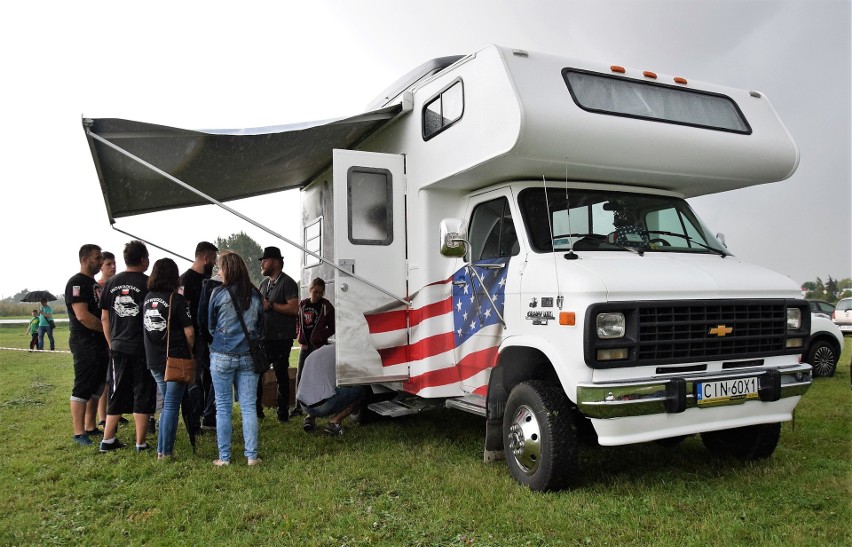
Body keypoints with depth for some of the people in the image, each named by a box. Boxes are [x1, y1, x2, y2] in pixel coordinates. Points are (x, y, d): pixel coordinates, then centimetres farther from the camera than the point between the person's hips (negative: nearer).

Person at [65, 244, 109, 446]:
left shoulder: (95, 284, 16)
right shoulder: (77, 283, -12)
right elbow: (82, 316, -22)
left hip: (100, 344, 9)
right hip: (85, 344, -9)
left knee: (97, 387, 13)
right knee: (83, 389, -4)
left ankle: (91, 427, 23)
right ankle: (79, 433, 3)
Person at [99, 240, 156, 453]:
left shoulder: (111, 283, 6)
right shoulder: (148, 283, -10)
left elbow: (104, 318, 10)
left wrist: (111, 343, 19)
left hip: (118, 347, 5)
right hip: (143, 348, -5)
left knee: (117, 395, 16)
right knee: (142, 395, 4)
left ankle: (108, 440, 19)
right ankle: (141, 443, 8)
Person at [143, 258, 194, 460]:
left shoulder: (147, 298, 5)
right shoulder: (176, 299, -13)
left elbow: (146, 327, 13)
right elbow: (189, 332, -14)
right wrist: (189, 351, 4)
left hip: (154, 360, 6)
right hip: (176, 359, -6)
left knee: (167, 403, 19)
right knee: (171, 405, 3)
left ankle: (162, 448, 23)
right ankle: (165, 451, 8)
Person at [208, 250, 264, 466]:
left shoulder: (218, 293, -7)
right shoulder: (255, 295, 2)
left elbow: (209, 324, 4)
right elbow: (261, 326, 11)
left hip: (222, 357, -2)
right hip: (248, 357, 2)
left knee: (223, 407, 7)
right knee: (249, 406, 5)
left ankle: (224, 457, 11)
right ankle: (252, 456, 8)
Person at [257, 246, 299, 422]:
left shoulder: (287, 283, -10)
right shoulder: (264, 284, 16)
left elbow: (294, 308, -20)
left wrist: (270, 305, -19)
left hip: (280, 339, -8)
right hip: (264, 337, 8)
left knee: (281, 375, 0)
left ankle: (283, 412, 11)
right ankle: (256, 410, 22)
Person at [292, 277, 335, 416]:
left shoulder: (327, 306, -3)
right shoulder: (302, 305, 7)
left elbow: (332, 327, -1)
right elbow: (297, 322, 16)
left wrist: (322, 337, -12)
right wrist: (300, 338, 4)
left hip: (319, 346, -4)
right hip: (305, 345, 4)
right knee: (300, 376, 4)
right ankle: (298, 406, 11)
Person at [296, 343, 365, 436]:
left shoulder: (311, 355, 24)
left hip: (305, 407, 8)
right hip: (326, 406, -8)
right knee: (360, 389, 9)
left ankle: (310, 417, 16)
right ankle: (334, 422, -4)